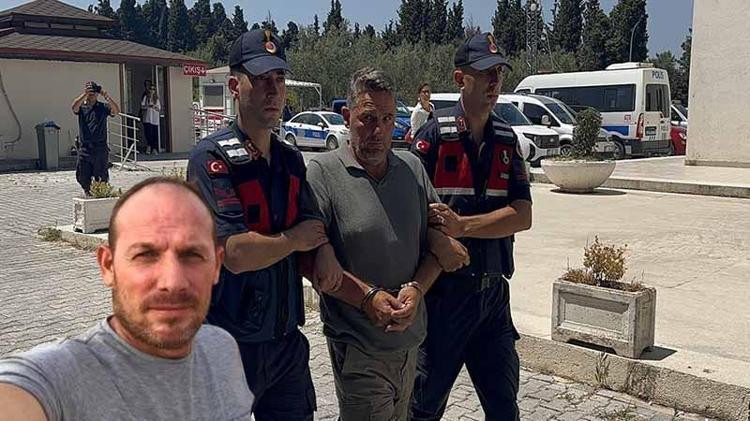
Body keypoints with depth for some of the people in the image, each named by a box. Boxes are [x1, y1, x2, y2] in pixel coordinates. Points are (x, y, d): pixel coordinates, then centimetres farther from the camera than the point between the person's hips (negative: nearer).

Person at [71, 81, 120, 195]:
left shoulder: (103, 107, 5)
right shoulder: (81, 107, 7)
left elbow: (116, 111, -13)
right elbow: (74, 107, -16)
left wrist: (107, 97, -27)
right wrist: (84, 94, -27)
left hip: (100, 148, -2)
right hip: (85, 148, 2)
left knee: (101, 178, -1)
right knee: (82, 177, 8)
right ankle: (88, 194, 27)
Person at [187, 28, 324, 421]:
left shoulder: (292, 159, 7)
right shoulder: (212, 158, -15)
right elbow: (236, 253, -25)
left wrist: (321, 249, -6)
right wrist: (295, 239, -10)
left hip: (287, 340, 6)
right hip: (229, 344, -6)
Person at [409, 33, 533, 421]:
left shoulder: (506, 139, 5)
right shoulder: (435, 133, -8)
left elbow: (522, 216, -4)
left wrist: (461, 226, -18)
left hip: (493, 291, 4)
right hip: (443, 290, -4)